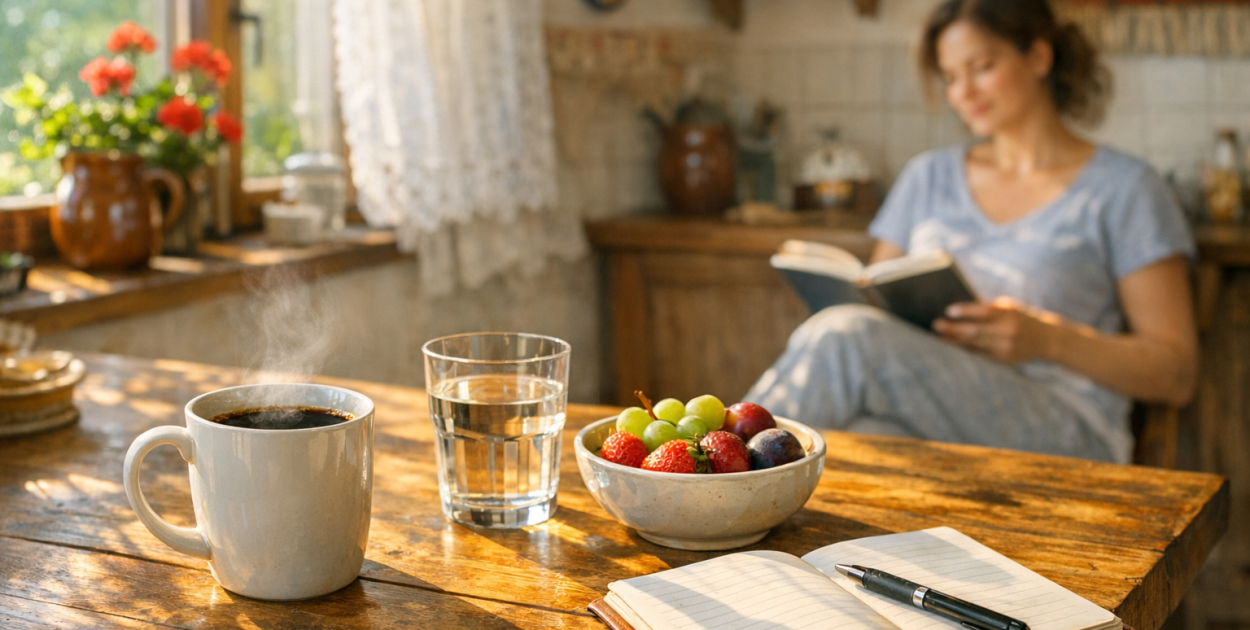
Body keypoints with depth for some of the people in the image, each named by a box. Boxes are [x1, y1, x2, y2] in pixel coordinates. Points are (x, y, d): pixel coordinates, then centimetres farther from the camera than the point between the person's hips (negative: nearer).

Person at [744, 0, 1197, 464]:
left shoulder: (1121, 188, 8)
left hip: (1067, 432, -3)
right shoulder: (928, 178, 23)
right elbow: (877, 305, 22)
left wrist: (1048, 339, -12)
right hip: (921, 427, 4)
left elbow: (1177, 375, 4)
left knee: (845, 337, -30)